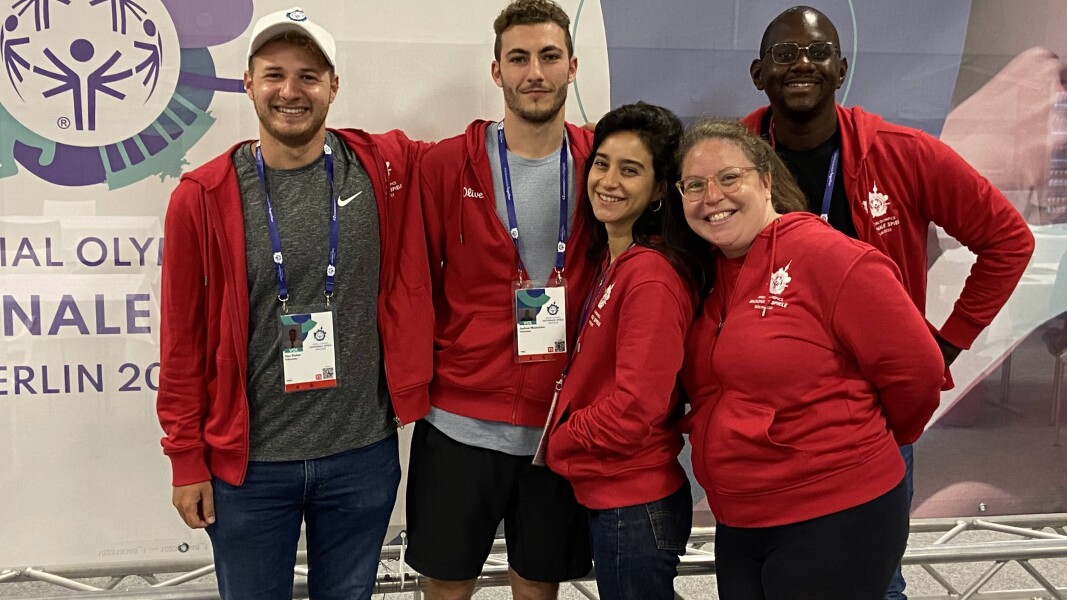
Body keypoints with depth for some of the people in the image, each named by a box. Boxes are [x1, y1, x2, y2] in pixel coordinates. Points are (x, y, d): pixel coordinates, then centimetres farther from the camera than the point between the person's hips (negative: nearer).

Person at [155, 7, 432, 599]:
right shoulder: (203, 196, -8)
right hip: (248, 462, -1)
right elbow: (183, 339, -2)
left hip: (363, 455, 1)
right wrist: (186, 459, -1)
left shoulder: (387, 169, -6)